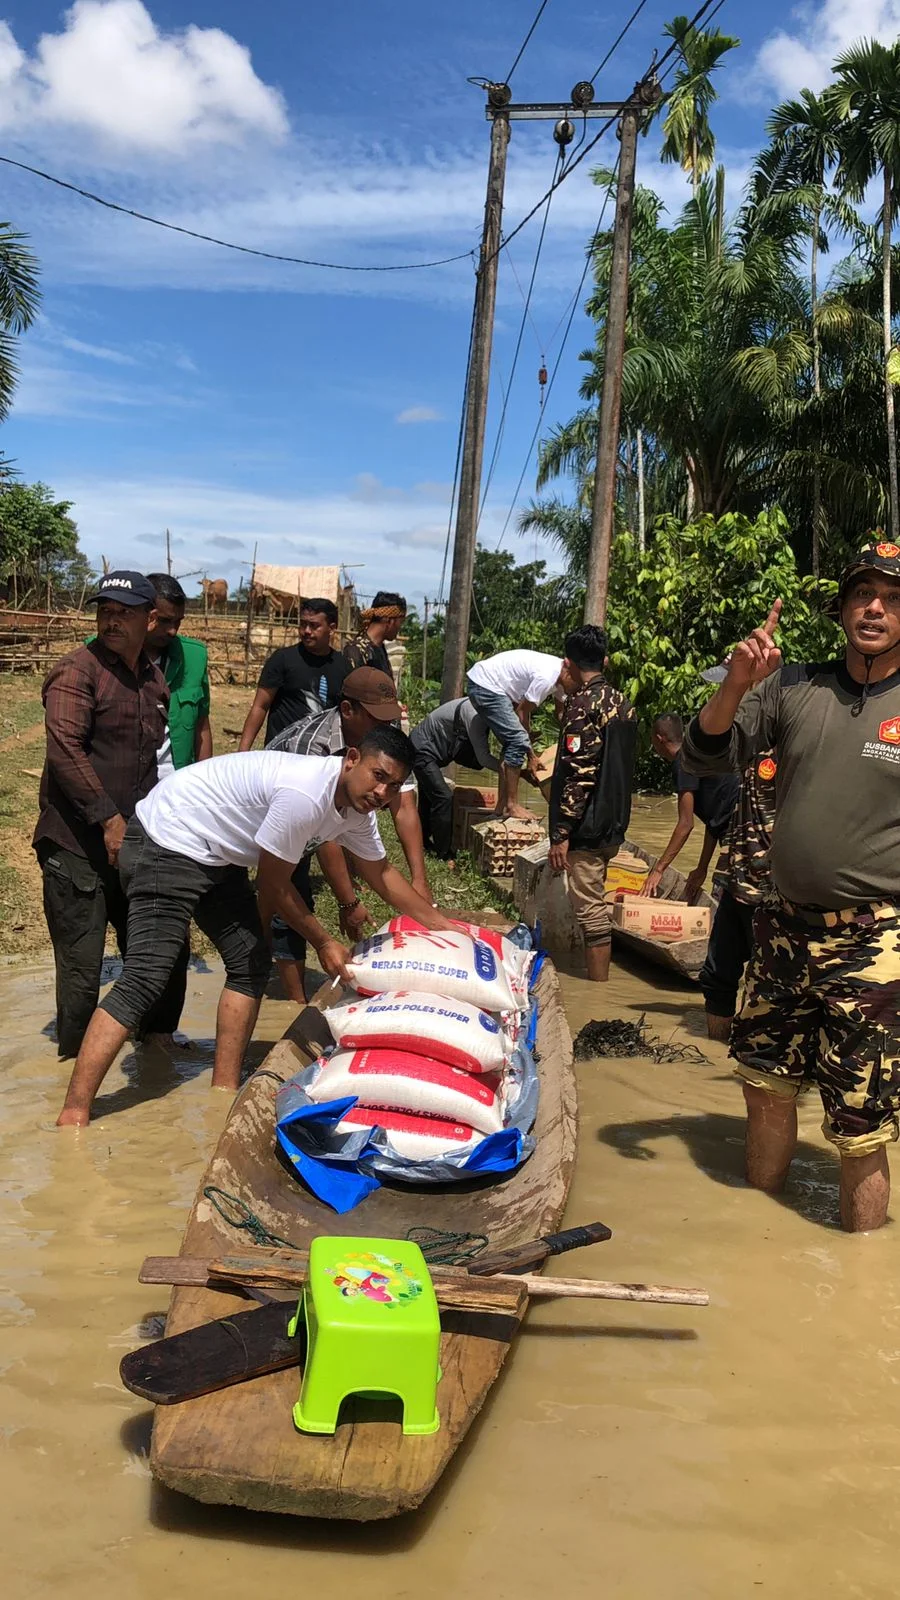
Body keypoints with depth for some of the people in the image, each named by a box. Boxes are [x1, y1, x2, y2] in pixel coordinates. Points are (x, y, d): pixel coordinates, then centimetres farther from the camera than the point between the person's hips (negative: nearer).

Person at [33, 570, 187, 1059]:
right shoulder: (76, 671, -10)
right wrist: (109, 820, -21)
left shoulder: (154, 678, 14)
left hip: (135, 843, 7)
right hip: (77, 847, -7)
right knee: (82, 969, -2)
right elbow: (65, 751, -19)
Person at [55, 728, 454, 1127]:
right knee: (145, 978, -17)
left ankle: (224, 1090, 15)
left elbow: (381, 872, 18)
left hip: (217, 856, 10)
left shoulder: (357, 807, 0)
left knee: (250, 964, 7)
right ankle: (72, 1116, -17)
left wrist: (440, 924, 20)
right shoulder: (305, 794, -29)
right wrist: (322, 942, -3)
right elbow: (273, 887, -16)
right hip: (167, 842, -10)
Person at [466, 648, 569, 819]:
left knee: (512, 742, 11)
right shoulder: (546, 677, -24)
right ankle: (511, 806, -8)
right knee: (517, 741, -13)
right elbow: (521, 712, -16)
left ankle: (502, 805, 15)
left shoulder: (559, 673, 5)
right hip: (485, 685, -10)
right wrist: (531, 756, -8)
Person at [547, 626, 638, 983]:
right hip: (613, 824, 9)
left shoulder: (583, 704, -16)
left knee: (590, 909, -3)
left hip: (587, 828, -9)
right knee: (594, 905, 18)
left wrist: (561, 833, -19)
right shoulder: (622, 703, 10)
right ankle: (599, 978, 26)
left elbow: (579, 774, -22)